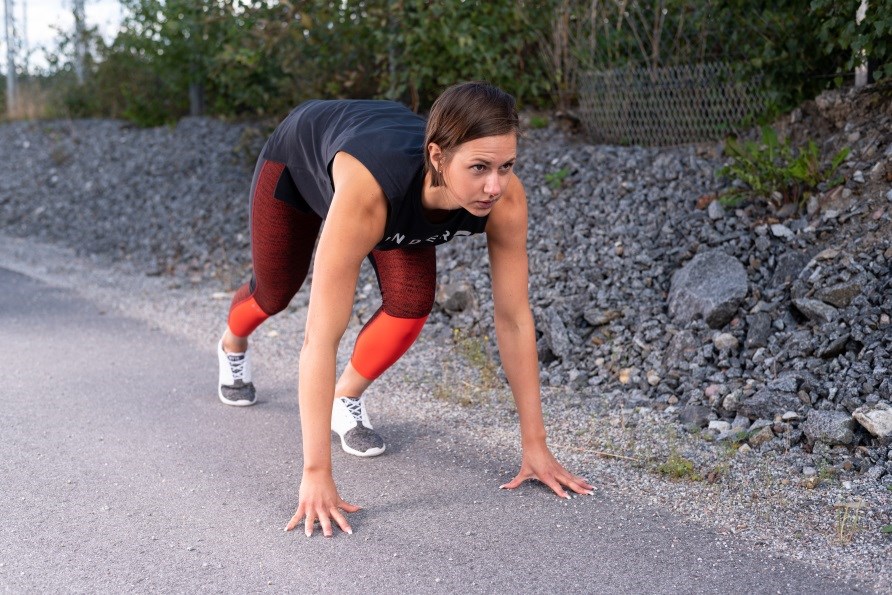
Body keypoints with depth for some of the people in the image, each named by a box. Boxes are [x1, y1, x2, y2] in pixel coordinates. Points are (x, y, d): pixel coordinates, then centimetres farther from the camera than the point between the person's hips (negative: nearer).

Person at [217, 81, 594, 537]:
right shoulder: (367, 192, -49)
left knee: (411, 303, -19)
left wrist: (535, 444, -25)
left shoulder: (505, 200, -37)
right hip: (300, 154, -2)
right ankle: (232, 345, 55)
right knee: (276, 292, 19)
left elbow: (514, 318, -27)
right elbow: (321, 338, -48)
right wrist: (316, 473, -48)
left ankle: (348, 400, 8)